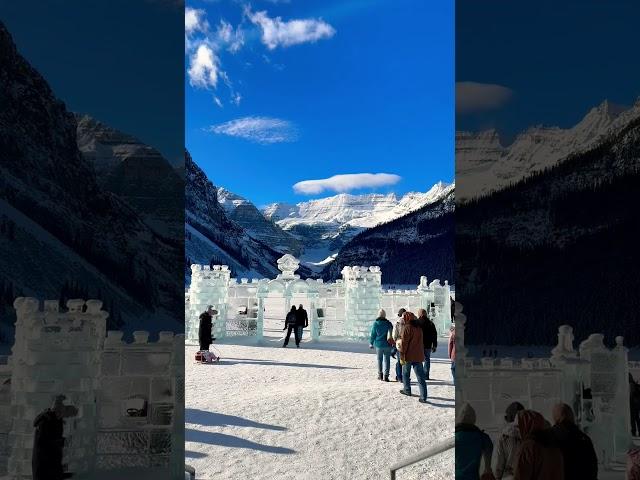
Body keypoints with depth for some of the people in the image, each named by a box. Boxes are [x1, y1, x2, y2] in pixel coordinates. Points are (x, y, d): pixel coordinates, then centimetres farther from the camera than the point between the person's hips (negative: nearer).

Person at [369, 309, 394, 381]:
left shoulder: (375, 324, -6)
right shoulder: (389, 323, -5)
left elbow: (373, 334, -2)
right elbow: (392, 334, 1)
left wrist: (371, 343, 10)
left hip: (378, 344, 0)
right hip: (387, 345, 0)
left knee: (379, 360, 14)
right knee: (387, 360, 3)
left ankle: (380, 375, 19)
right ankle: (386, 376, -4)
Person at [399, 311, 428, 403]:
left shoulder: (407, 328, -13)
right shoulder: (419, 327, 8)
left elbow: (404, 343, -15)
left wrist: (402, 356, -11)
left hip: (409, 356, -5)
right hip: (419, 356, 5)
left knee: (405, 374, 18)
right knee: (420, 377, 1)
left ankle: (407, 390, 30)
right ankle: (423, 397, -4)